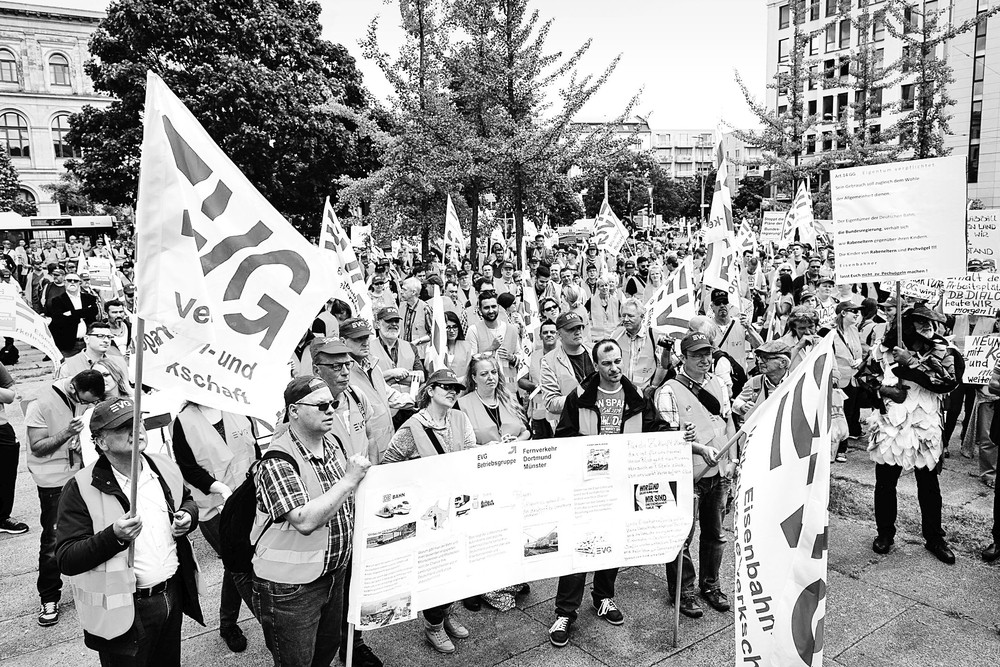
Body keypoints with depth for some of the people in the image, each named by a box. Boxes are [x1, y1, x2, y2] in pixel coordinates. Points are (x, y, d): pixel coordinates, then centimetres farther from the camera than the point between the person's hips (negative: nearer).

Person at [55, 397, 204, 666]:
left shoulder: (164, 467, 1)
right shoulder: (81, 489, -16)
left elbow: (188, 501, 18)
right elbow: (66, 560, -18)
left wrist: (188, 516, -4)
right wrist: (114, 536, -32)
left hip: (174, 592, 5)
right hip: (124, 610, -5)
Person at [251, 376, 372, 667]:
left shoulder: (333, 444, 1)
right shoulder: (278, 462, -23)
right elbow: (305, 521, -33)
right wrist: (349, 479, -30)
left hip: (334, 574, 7)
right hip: (291, 588, -7)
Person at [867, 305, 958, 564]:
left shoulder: (939, 351, 0)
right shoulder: (885, 349, 0)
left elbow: (949, 382, -17)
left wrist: (912, 363, -22)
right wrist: (882, 389, -12)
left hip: (925, 429, 0)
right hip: (890, 426, 0)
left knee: (929, 485, 9)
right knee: (885, 482, 9)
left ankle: (934, 537, 26)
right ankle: (885, 533, 26)